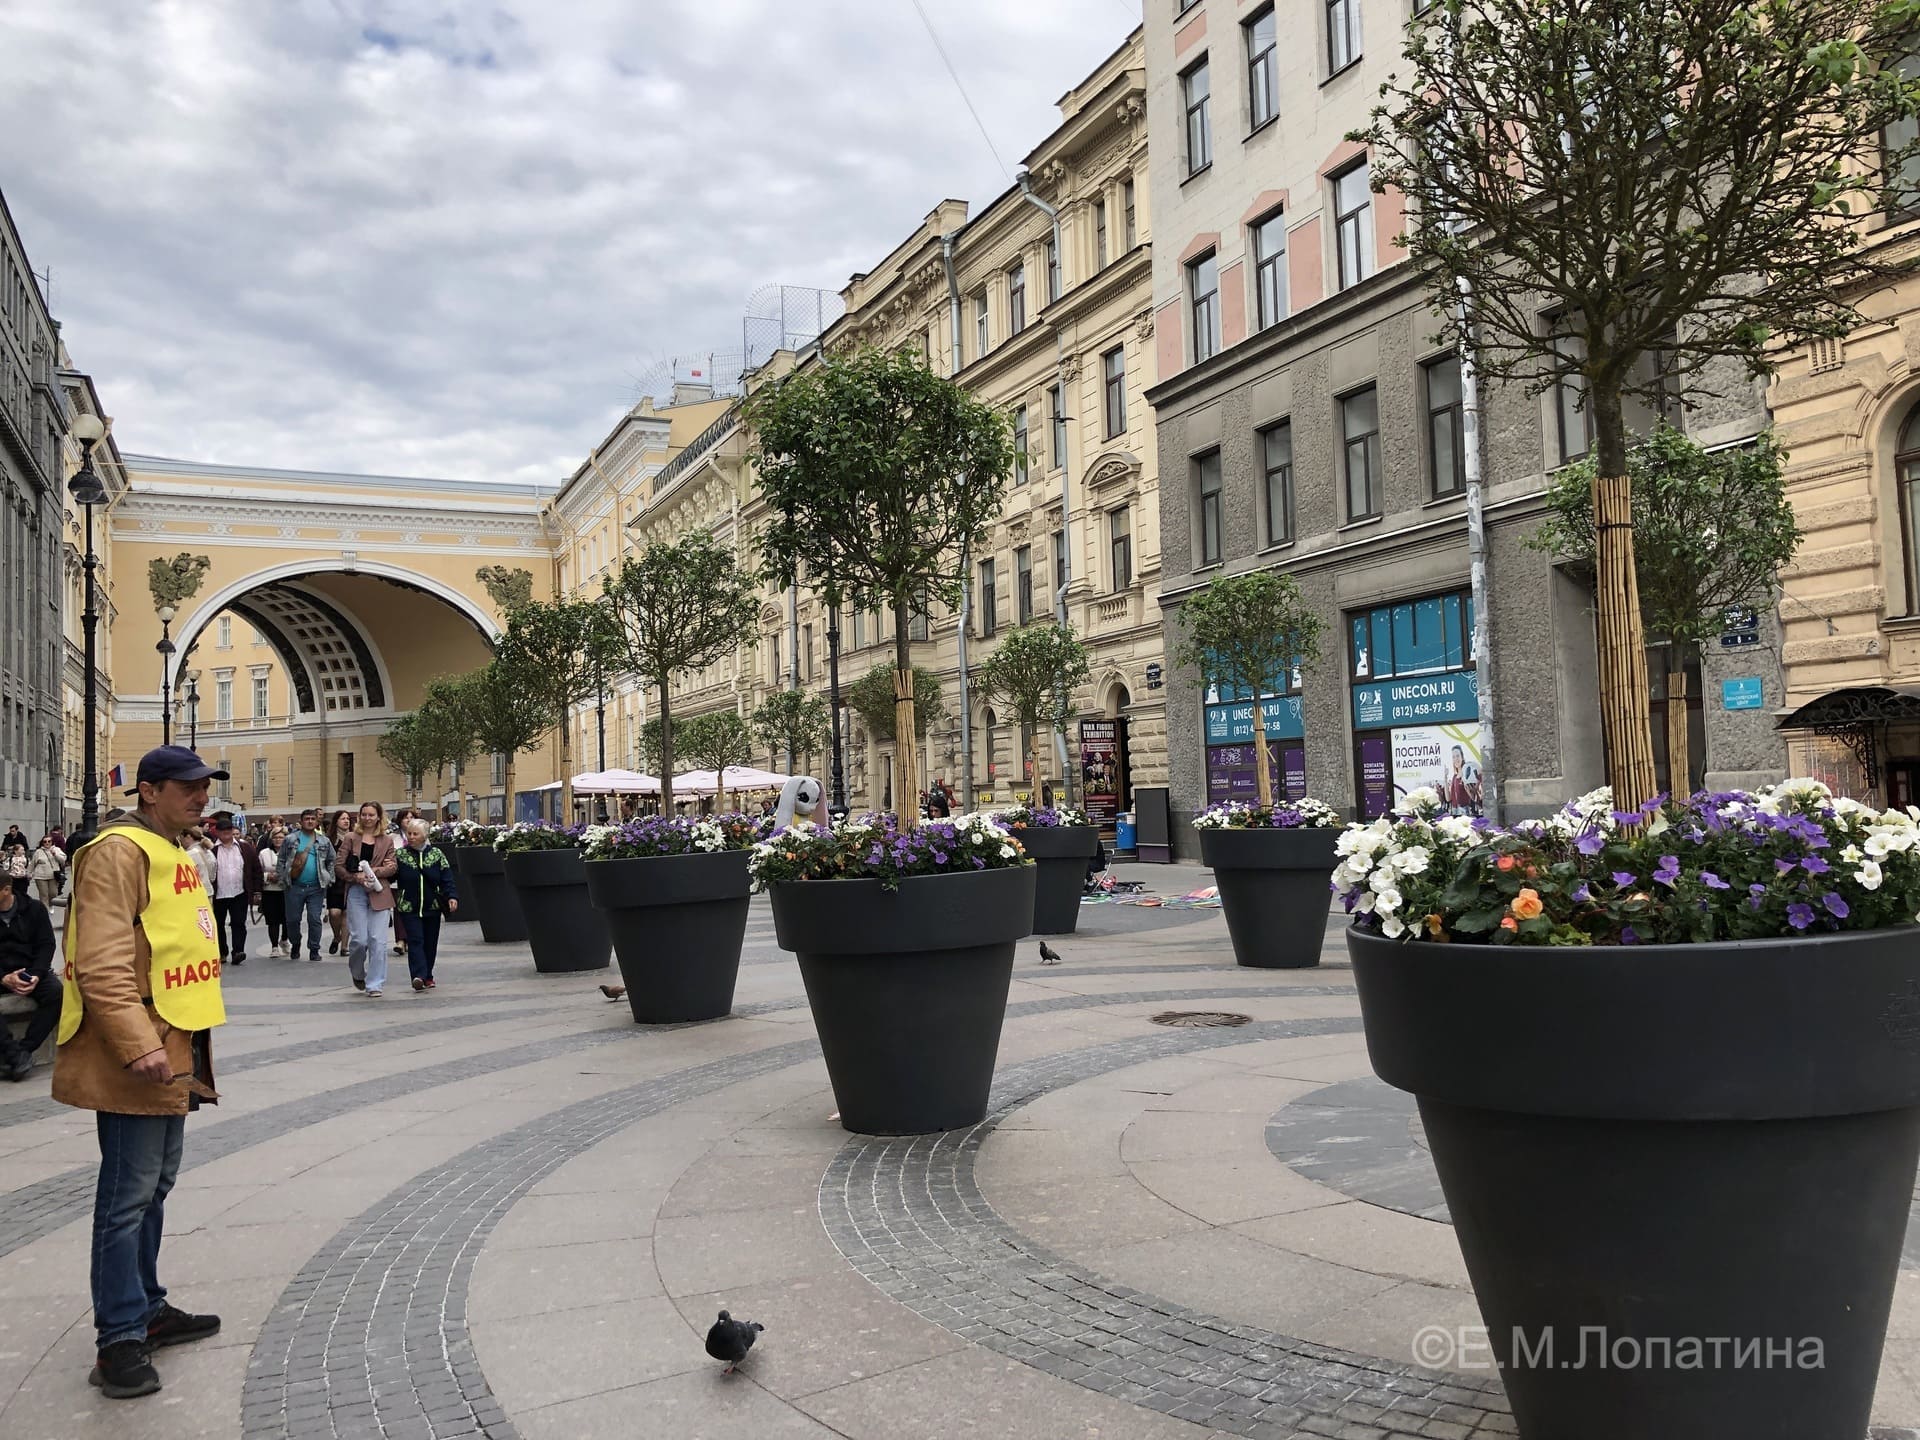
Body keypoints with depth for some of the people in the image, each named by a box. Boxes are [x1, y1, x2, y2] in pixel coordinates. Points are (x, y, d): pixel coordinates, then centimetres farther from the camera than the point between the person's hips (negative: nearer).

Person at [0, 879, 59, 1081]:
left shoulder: (34, 909, 2)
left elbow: (46, 945, 0)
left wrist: (36, 975, -17)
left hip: (31, 969, 1)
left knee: (57, 994, -29)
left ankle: (23, 1049, -22)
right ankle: (16, 1055, -28)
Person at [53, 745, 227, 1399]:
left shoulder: (171, 852, 16)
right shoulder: (119, 852, -15)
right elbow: (101, 964, -23)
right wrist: (138, 1045, -29)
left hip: (174, 1052, 10)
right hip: (136, 1057, -10)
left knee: (154, 1186, 18)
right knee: (129, 1195, -3)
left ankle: (148, 1308, 30)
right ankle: (120, 1340, 5)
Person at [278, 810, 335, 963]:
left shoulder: (324, 842, 7)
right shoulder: (290, 840, 4)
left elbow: (331, 862, 13)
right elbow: (282, 860, 6)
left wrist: (329, 880, 5)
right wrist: (283, 879, -1)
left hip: (316, 887, 0)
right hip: (295, 886, 0)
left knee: (315, 919, -2)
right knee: (292, 919, 6)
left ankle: (314, 950, 7)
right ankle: (295, 944, 30)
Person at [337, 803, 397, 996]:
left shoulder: (387, 841, 10)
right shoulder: (352, 839, 8)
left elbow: (393, 867, 2)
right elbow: (338, 865, 3)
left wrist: (372, 871, -13)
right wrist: (355, 877, -12)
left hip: (379, 894, 0)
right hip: (356, 893, 0)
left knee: (378, 940, -5)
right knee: (359, 939, -4)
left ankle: (374, 985, 1)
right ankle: (357, 973, 25)